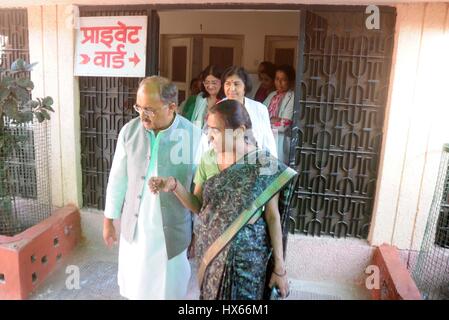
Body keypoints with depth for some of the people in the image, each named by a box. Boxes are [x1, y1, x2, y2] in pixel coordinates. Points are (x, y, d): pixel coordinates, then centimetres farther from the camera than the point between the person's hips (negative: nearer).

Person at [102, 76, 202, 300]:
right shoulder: (129, 131, -8)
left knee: (168, 289, 18)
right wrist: (109, 219, 8)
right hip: (133, 228, 3)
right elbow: (117, 179, 2)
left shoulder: (194, 137, -17)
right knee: (134, 288, 21)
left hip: (171, 230, -2)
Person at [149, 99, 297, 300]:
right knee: (209, 295, 22)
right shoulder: (208, 160, -5)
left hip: (246, 256, -3)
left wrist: (279, 267, -7)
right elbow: (197, 206, 1)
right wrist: (174, 186, -17)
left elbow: (273, 217, -11)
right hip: (210, 250, 4)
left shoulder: (263, 163, -17)